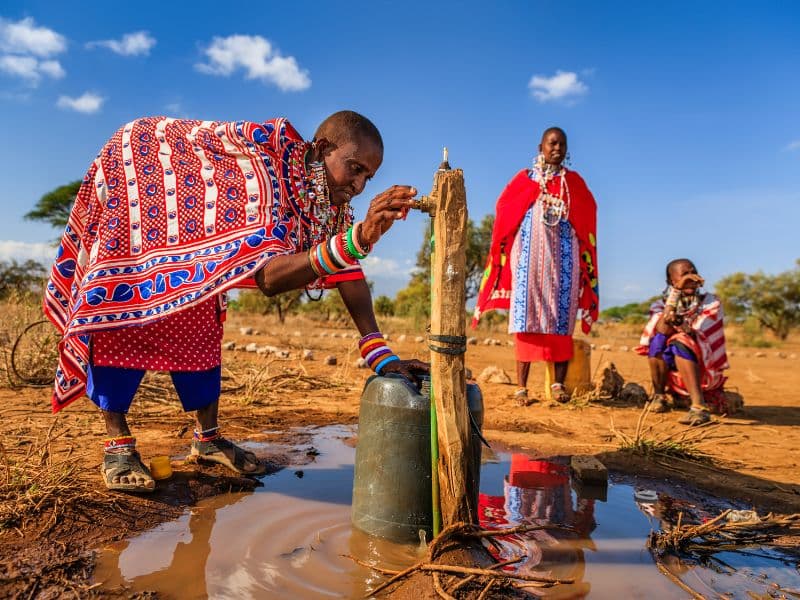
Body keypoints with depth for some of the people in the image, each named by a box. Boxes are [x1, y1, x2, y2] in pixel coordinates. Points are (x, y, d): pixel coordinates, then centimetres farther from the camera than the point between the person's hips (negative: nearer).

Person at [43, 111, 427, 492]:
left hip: (189, 221, 7)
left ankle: (207, 437, 11)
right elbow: (268, 277, -49)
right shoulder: (273, 165, -39)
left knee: (198, 318, 3)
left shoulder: (328, 192, -15)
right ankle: (117, 445, -4)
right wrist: (355, 240, -64)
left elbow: (346, 269, -18)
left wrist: (380, 354, -26)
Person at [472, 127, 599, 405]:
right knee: (526, 317, -7)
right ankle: (521, 387, -6)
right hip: (530, 255, -1)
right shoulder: (525, 178, 14)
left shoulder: (574, 181, 16)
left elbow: (587, 217, 7)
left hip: (562, 256, 2)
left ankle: (559, 384, -1)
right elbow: (505, 211, 3)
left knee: (560, 318, -4)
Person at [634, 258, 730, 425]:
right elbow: (663, 330, -21)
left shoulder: (711, 303, -1)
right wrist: (676, 291, -27)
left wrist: (677, 321, -36)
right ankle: (658, 396, -13)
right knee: (658, 339, -25)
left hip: (704, 372, -2)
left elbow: (696, 337, -17)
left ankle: (699, 407, -42)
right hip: (673, 374, 2)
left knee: (680, 342, -31)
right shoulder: (661, 305, 3)